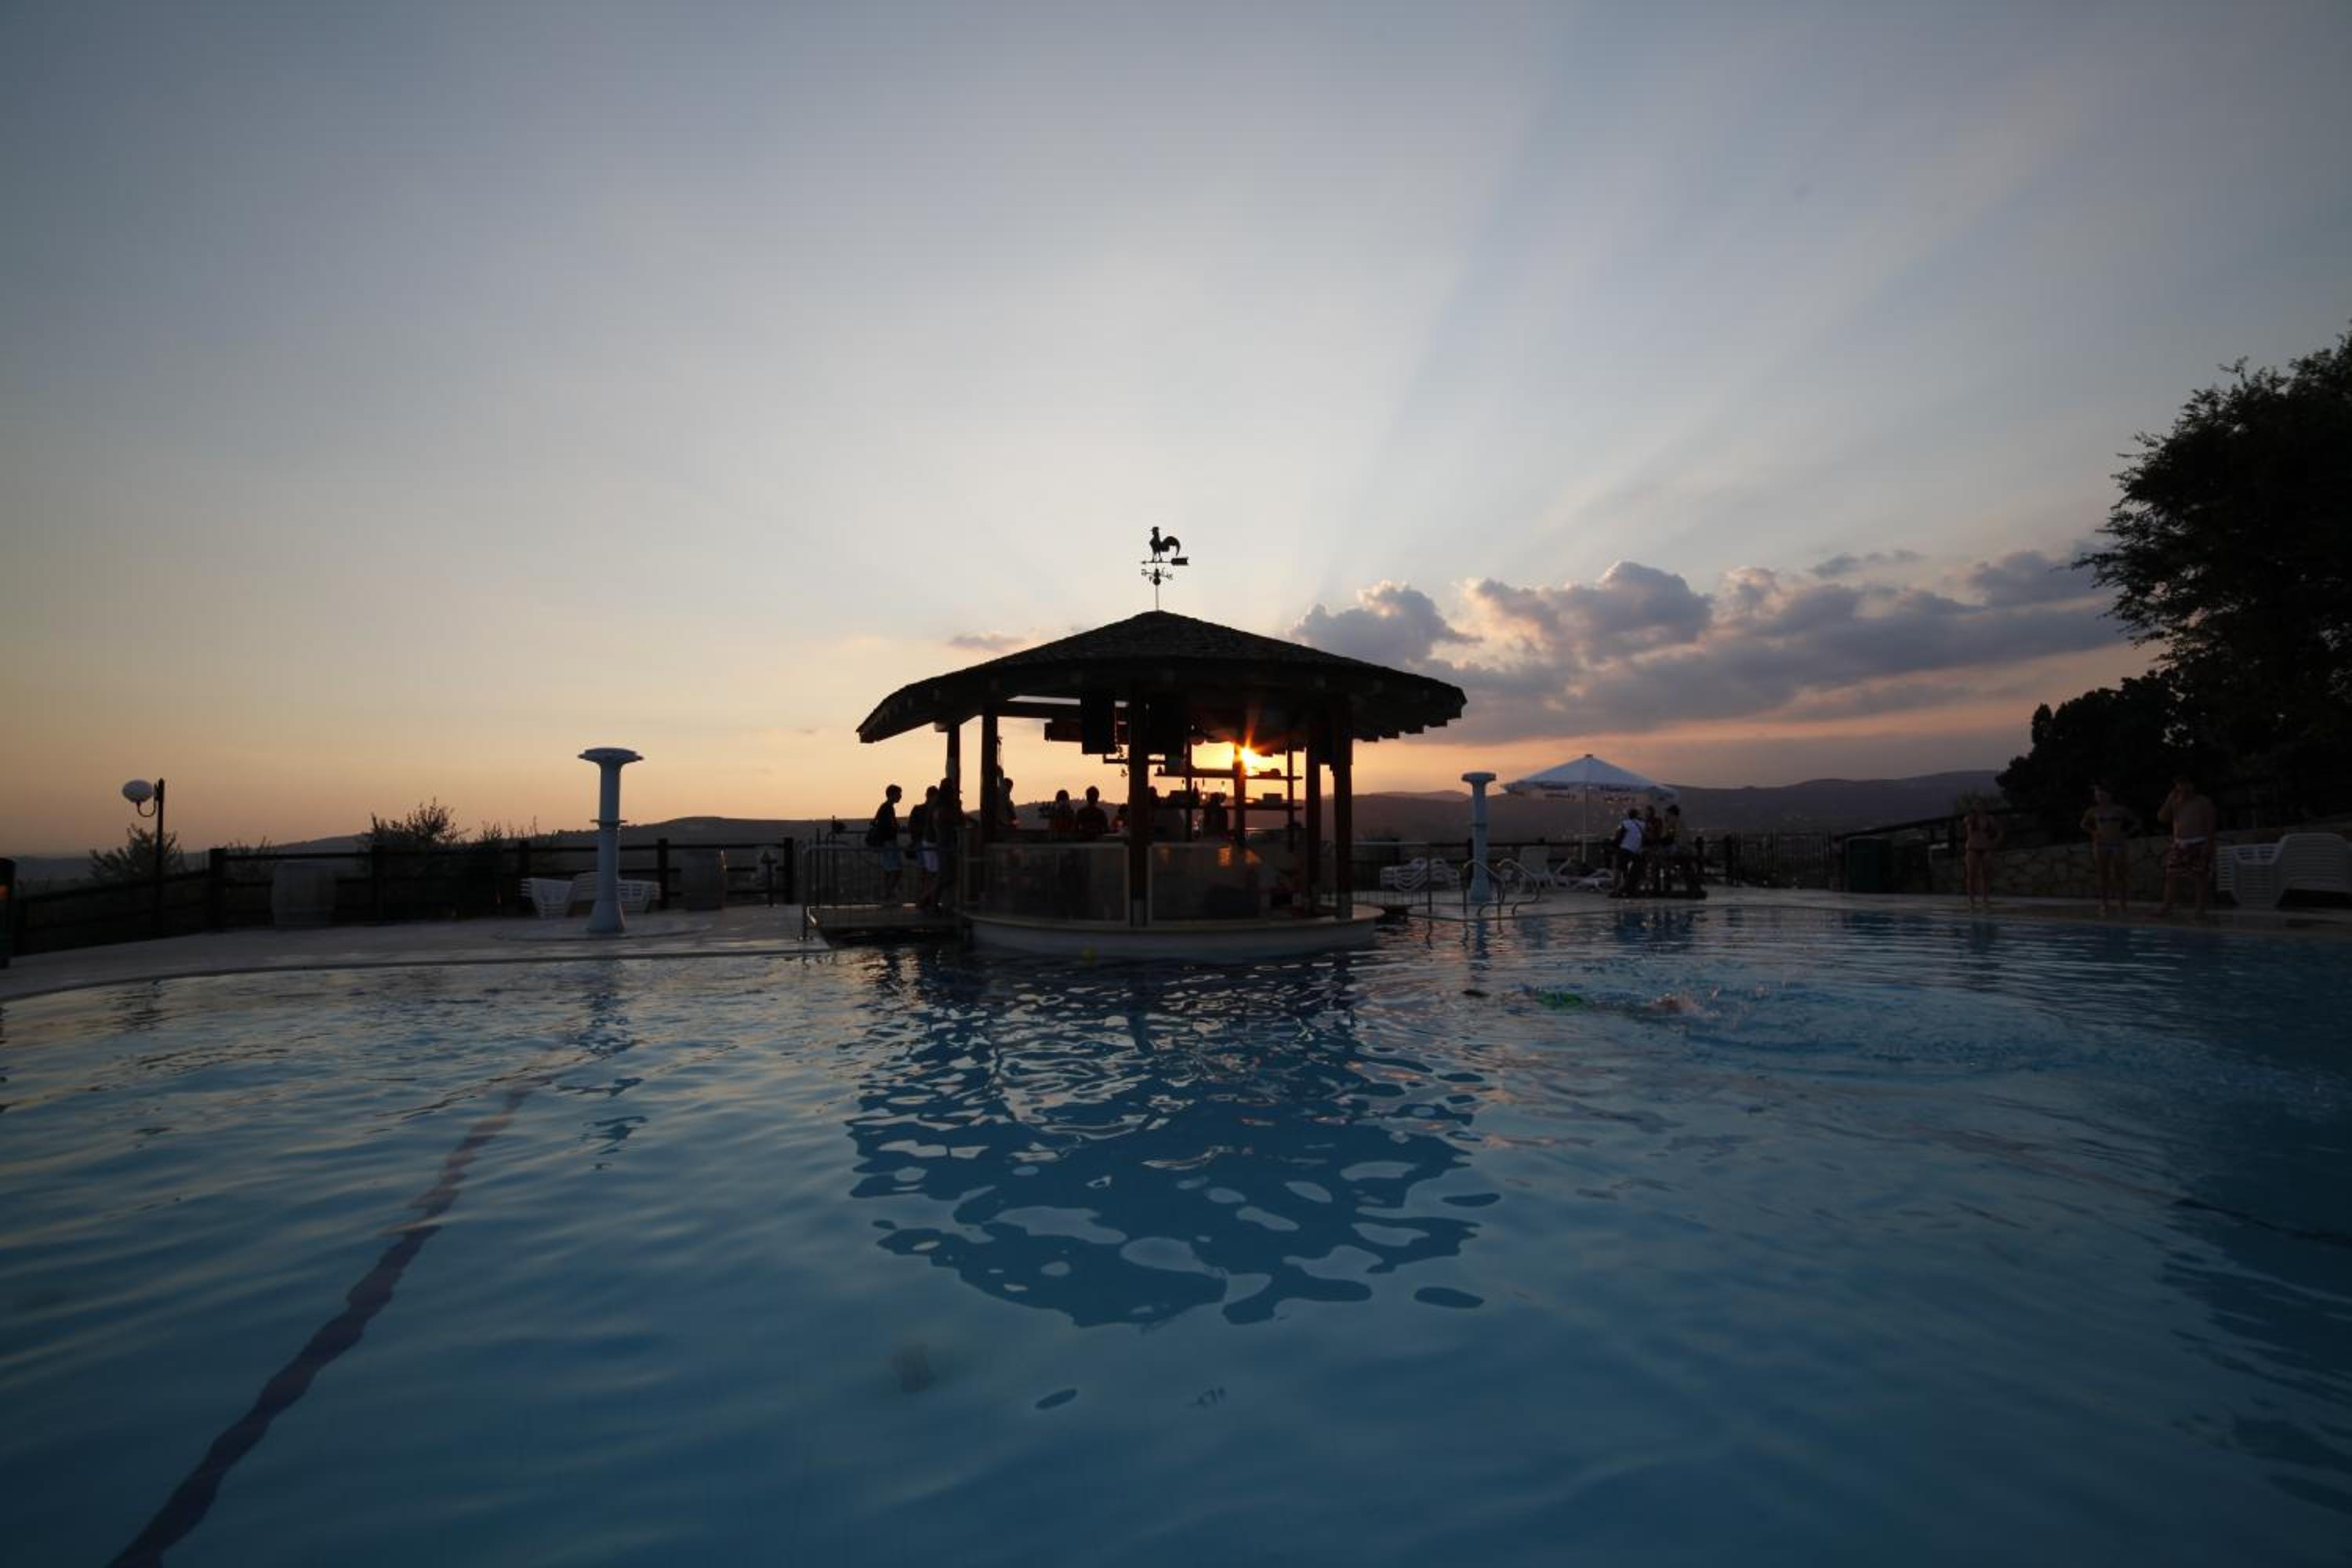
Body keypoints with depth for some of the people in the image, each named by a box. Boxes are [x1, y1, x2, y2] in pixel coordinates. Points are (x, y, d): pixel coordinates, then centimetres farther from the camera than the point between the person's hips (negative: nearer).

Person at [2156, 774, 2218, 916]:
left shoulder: (2204, 803, 2)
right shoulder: (2175, 804, 16)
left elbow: (2211, 825, -5)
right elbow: (2161, 817, 5)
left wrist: (2209, 845, -15)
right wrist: (2169, 799, 2)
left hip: (2199, 845, -4)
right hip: (2180, 845, 5)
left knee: (2200, 876, -4)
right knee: (2171, 875, 0)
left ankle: (2200, 909, 0)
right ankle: (2166, 907, 1)